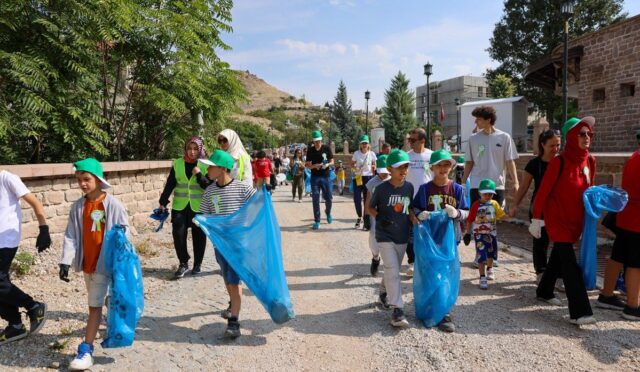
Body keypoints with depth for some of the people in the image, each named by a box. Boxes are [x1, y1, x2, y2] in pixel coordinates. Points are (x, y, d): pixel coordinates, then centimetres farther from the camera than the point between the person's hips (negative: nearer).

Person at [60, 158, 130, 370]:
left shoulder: (113, 205, -13)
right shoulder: (78, 207, 1)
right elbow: (71, 236, 1)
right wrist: (66, 261, -8)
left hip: (105, 263, -5)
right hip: (86, 262, 5)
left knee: (95, 305, -5)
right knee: (101, 301, 19)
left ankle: (86, 350, 0)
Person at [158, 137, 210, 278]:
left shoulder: (205, 165, -4)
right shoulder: (177, 163, 3)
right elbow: (170, 184, 6)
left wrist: (199, 175, -22)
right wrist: (163, 202, 3)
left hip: (199, 207, -1)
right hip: (179, 206, 2)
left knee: (198, 235, 6)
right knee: (178, 234, -4)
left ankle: (198, 264, 22)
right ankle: (183, 263, 12)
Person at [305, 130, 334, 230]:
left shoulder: (326, 148, -3)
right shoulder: (310, 150, -1)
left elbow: (332, 161, 3)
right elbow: (308, 165, 1)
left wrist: (327, 164, -19)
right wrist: (314, 166, -20)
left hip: (325, 177, 0)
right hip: (315, 177, 0)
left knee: (328, 198, 5)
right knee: (315, 199, -1)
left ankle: (328, 212, 37)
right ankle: (317, 221, 7)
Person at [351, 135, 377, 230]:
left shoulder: (372, 154, 1)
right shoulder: (356, 153, 0)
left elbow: (374, 166, 10)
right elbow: (352, 164, 8)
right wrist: (354, 168, -11)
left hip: (368, 178, 0)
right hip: (358, 178, 0)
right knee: (357, 200, -5)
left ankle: (367, 223, 10)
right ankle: (359, 217, 23)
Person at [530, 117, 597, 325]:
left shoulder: (590, 161, 2)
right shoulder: (559, 162, -16)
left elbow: (589, 189, 13)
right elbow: (543, 191, -13)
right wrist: (536, 219, -12)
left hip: (576, 219, 7)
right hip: (557, 219, -7)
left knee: (559, 255, 19)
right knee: (570, 263, -11)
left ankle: (544, 291, 38)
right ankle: (579, 312, -11)